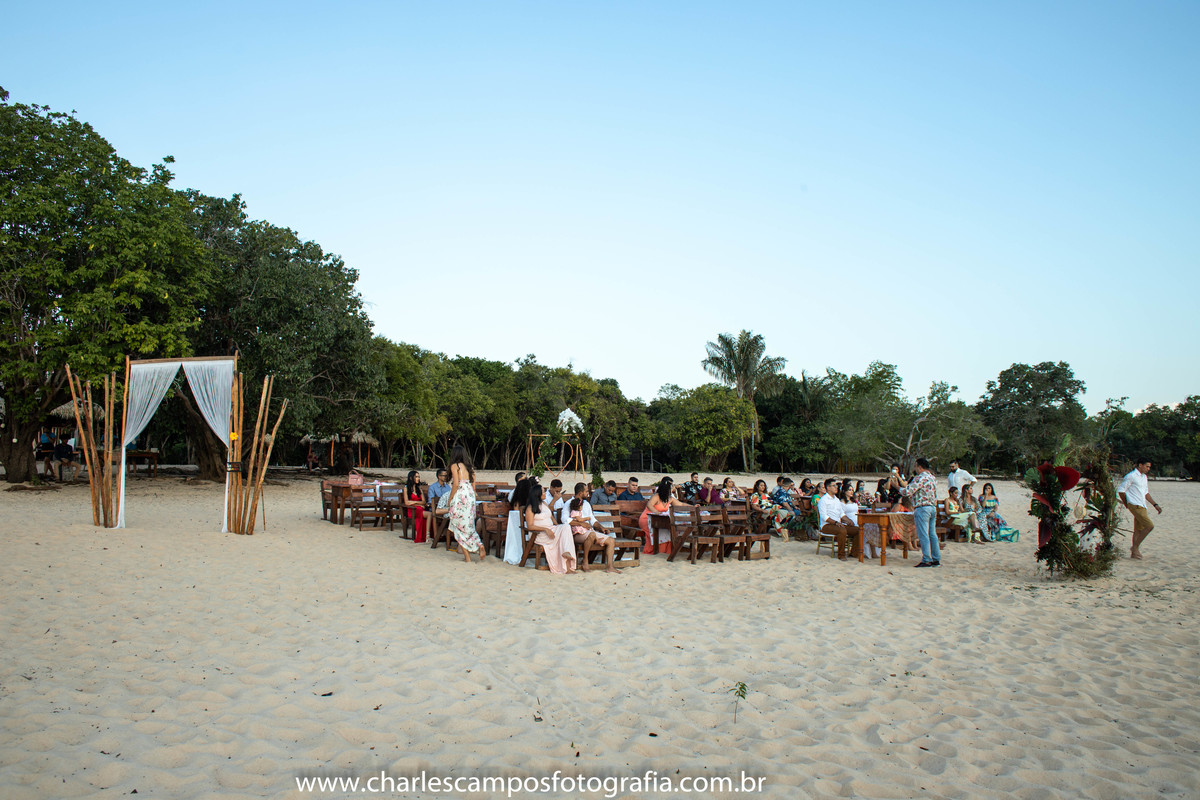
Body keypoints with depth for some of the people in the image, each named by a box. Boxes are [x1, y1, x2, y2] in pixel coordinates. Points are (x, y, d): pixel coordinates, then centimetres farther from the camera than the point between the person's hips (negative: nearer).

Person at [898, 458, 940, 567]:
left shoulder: (920, 478, -13)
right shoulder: (932, 477, 16)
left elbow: (908, 492, -18)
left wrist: (901, 488, 5)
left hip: (922, 508, -9)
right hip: (933, 508, 9)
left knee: (923, 535, -6)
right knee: (932, 534, 11)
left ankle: (926, 560, -6)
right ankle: (936, 559, 13)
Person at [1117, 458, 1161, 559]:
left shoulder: (1144, 477, 18)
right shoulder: (1131, 476, -11)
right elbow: (1121, 490, -11)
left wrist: (1155, 505, 18)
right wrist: (1126, 505, -5)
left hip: (1142, 506, 9)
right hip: (1135, 506, -9)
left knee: (1138, 530, 9)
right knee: (1150, 525, -15)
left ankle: (1134, 553, 13)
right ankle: (1135, 547, -6)